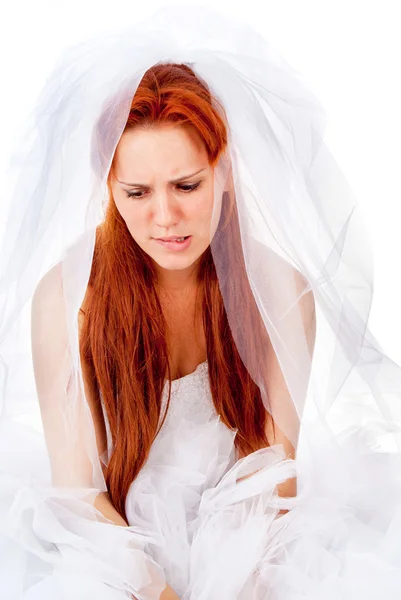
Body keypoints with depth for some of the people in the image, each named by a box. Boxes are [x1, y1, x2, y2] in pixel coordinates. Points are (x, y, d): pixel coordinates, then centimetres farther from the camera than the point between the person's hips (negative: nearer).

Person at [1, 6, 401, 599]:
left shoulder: (277, 283, -11)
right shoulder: (67, 290, -15)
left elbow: (281, 452, -6)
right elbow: (75, 484, -11)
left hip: (246, 526, 2)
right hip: (115, 541, -1)